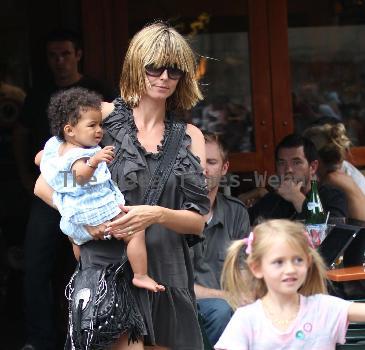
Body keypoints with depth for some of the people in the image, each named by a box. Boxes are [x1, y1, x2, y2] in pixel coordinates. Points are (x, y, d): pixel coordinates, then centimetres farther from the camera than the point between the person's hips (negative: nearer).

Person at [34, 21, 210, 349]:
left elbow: (197, 221, 7)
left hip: (168, 272, 4)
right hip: (110, 264, -4)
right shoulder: (103, 116, 2)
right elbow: (45, 184, 3)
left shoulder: (189, 137, 12)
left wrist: (157, 215, -12)